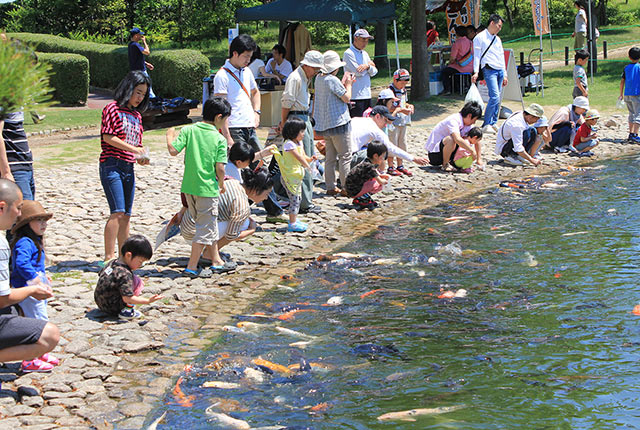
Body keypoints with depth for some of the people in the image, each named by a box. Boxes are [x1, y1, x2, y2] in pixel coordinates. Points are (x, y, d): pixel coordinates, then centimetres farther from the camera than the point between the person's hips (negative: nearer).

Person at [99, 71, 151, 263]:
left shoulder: (137, 115, 19)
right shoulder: (113, 108, -4)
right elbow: (108, 137, -12)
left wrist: (141, 158, 0)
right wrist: (133, 148, -16)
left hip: (128, 168, 8)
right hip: (112, 165, -8)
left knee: (126, 215, 9)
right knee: (117, 211, -15)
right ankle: (109, 257, -14)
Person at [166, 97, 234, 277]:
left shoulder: (188, 130, 0)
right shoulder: (220, 139, -9)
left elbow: (173, 150, -8)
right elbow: (220, 167, -14)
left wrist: (170, 135, 11)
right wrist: (222, 185, 3)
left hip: (189, 187, 6)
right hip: (207, 188, -6)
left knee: (209, 225, 20)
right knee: (206, 228, 4)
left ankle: (216, 262, 29)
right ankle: (191, 267, 5)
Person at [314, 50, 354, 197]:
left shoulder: (319, 78, 8)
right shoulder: (332, 80, -17)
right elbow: (346, 98, -11)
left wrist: (343, 83, 13)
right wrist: (348, 84, 3)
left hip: (325, 124, 8)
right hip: (338, 123, -8)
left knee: (330, 157, 12)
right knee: (345, 157, -1)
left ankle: (330, 187, 14)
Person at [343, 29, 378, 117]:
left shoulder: (364, 53, 18)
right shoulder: (348, 53, -8)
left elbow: (373, 72, 11)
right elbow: (359, 72, -16)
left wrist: (367, 66, -11)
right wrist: (370, 64, 2)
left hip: (367, 95, 8)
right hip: (355, 97, -8)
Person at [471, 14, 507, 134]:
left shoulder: (497, 39, 21)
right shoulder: (480, 38, 1)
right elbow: (477, 56, -3)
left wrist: (504, 75, 21)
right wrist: (476, 72, -13)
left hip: (500, 70, 7)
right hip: (489, 69, -7)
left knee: (497, 99, 3)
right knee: (495, 97, -18)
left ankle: (493, 124, 10)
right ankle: (486, 125, -15)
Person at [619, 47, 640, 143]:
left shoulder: (626, 68, 8)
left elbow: (622, 82, 9)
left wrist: (621, 94, 19)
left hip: (627, 95, 5)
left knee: (632, 114, 19)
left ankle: (631, 133, 20)